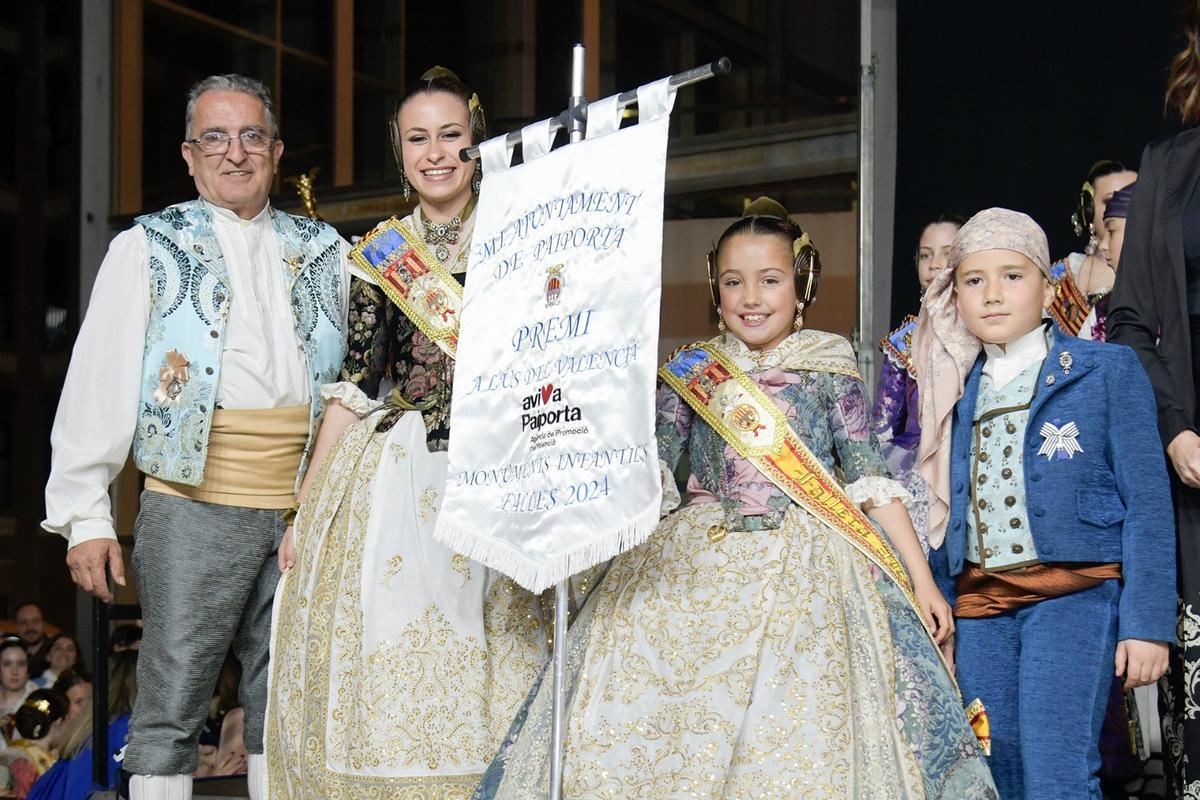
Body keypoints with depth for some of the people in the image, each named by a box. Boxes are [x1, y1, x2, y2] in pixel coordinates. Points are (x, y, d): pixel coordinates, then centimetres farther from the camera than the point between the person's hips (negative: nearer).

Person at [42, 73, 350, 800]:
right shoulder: (147, 249, 6)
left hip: (303, 507, 3)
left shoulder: (323, 252, 14)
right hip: (193, 505, -3)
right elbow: (99, 385, 2)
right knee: (173, 698, -2)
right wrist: (86, 516, -5)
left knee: (284, 700, 10)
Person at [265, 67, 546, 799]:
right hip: (387, 487, 2)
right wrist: (306, 509, 7)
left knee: (475, 684, 0)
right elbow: (355, 384, 9)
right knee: (375, 678, 2)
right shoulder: (377, 251, 9)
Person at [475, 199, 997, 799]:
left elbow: (871, 479, 3)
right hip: (695, 564, 2)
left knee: (797, 737, -13)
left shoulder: (829, 370, 4)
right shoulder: (690, 370, 9)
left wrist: (920, 577, 0)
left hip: (803, 569, -2)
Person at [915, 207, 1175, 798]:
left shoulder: (1108, 372, -1)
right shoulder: (958, 389, 13)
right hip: (979, 603, 5)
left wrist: (1147, 620, -11)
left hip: (1075, 594, -5)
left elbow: (1147, 501, -5)